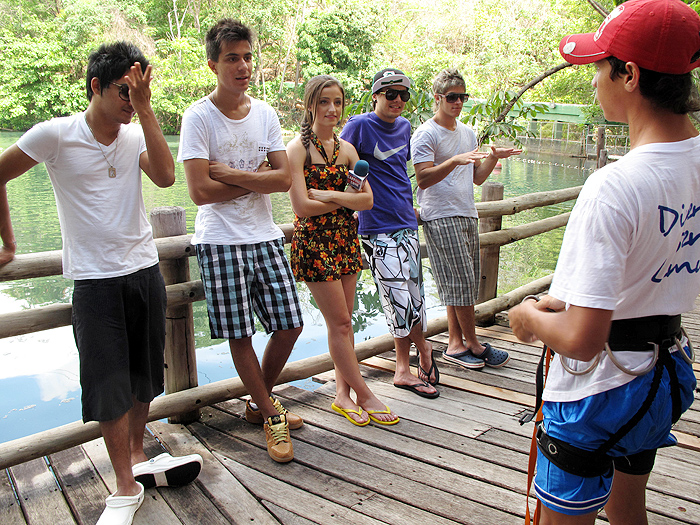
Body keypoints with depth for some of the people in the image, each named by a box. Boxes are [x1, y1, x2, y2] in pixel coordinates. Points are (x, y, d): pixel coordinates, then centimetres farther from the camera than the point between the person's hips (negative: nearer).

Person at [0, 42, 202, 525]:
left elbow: (165, 176, -16)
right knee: (111, 384, -1)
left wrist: (145, 108, -18)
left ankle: (137, 457, 34)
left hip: (146, 271, 4)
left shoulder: (136, 134, 2)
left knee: (144, 375, 14)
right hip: (97, 280, -4)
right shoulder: (56, 134, -9)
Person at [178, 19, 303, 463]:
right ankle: (271, 416, 20)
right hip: (221, 242, -4)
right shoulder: (199, 117, -8)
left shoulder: (265, 114, 6)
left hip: (266, 237, 5)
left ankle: (260, 402, 29)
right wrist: (257, 179, -8)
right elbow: (200, 191, -16)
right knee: (239, 334, 2)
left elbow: (284, 178, -4)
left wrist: (231, 173, -14)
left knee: (290, 324, 6)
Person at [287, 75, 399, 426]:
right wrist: (345, 198, -6)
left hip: (345, 239, 6)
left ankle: (343, 392, 19)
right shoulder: (298, 148, -7)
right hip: (314, 242, -6)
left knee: (342, 322, 9)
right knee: (340, 322, -1)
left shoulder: (347, 149, 10)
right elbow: (302, 206, -16)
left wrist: (329, 195, -12)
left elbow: (367, 199, 2)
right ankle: (364, 395, 10)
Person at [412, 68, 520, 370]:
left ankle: (455, 345, 15)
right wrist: (455, 161, -26)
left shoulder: (468, 133, 19)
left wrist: (493, 158, 3)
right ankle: (473, 344, 6)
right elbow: (423, 178, -15)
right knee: (460, 281, -7)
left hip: (467, 215, 8)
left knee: (466, 282, 7)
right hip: (440, 217, -8)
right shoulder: (426, 134, -5)